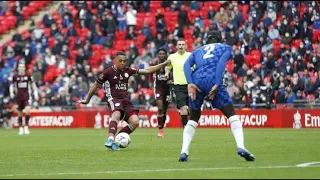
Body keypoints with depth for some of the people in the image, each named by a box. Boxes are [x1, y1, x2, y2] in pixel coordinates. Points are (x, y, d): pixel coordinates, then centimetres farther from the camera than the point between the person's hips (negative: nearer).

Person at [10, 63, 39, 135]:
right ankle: (20, 128, 19)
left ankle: (26, 126, -8)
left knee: (28, 110, -20)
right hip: (19, 96, 1)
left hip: (27, 96, -1)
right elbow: (12, 85, 10)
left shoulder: (28, 76, -1)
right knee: (20, 112, 5)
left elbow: (33, 84, 7)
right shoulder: (15, 76, 0)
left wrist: (36, 94, 2)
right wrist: (11, 93, -6)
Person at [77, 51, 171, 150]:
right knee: (117, 114, -39)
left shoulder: (127, 71, 9)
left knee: (135, 121, -17)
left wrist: (164, 64, 9)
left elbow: (147, 71, 13)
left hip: (125, 100, 5)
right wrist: (87, 100, 17)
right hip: (113, 99, -5)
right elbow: (96, 86, 9)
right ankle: (111, 139, -52)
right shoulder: (108, 72, -3)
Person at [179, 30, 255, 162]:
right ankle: (241, 147, -14)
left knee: (193, 118, 18)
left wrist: (190, 84, -2)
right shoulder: (226, 48, 23)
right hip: (212, 80, -3)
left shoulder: (198, 50, 31)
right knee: (231, 114, 4)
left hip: (196, 81, 3)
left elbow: (187, 65, 10)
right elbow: (221, 62, 1)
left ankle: (184, 152, 5)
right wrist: (216, 85, -8)